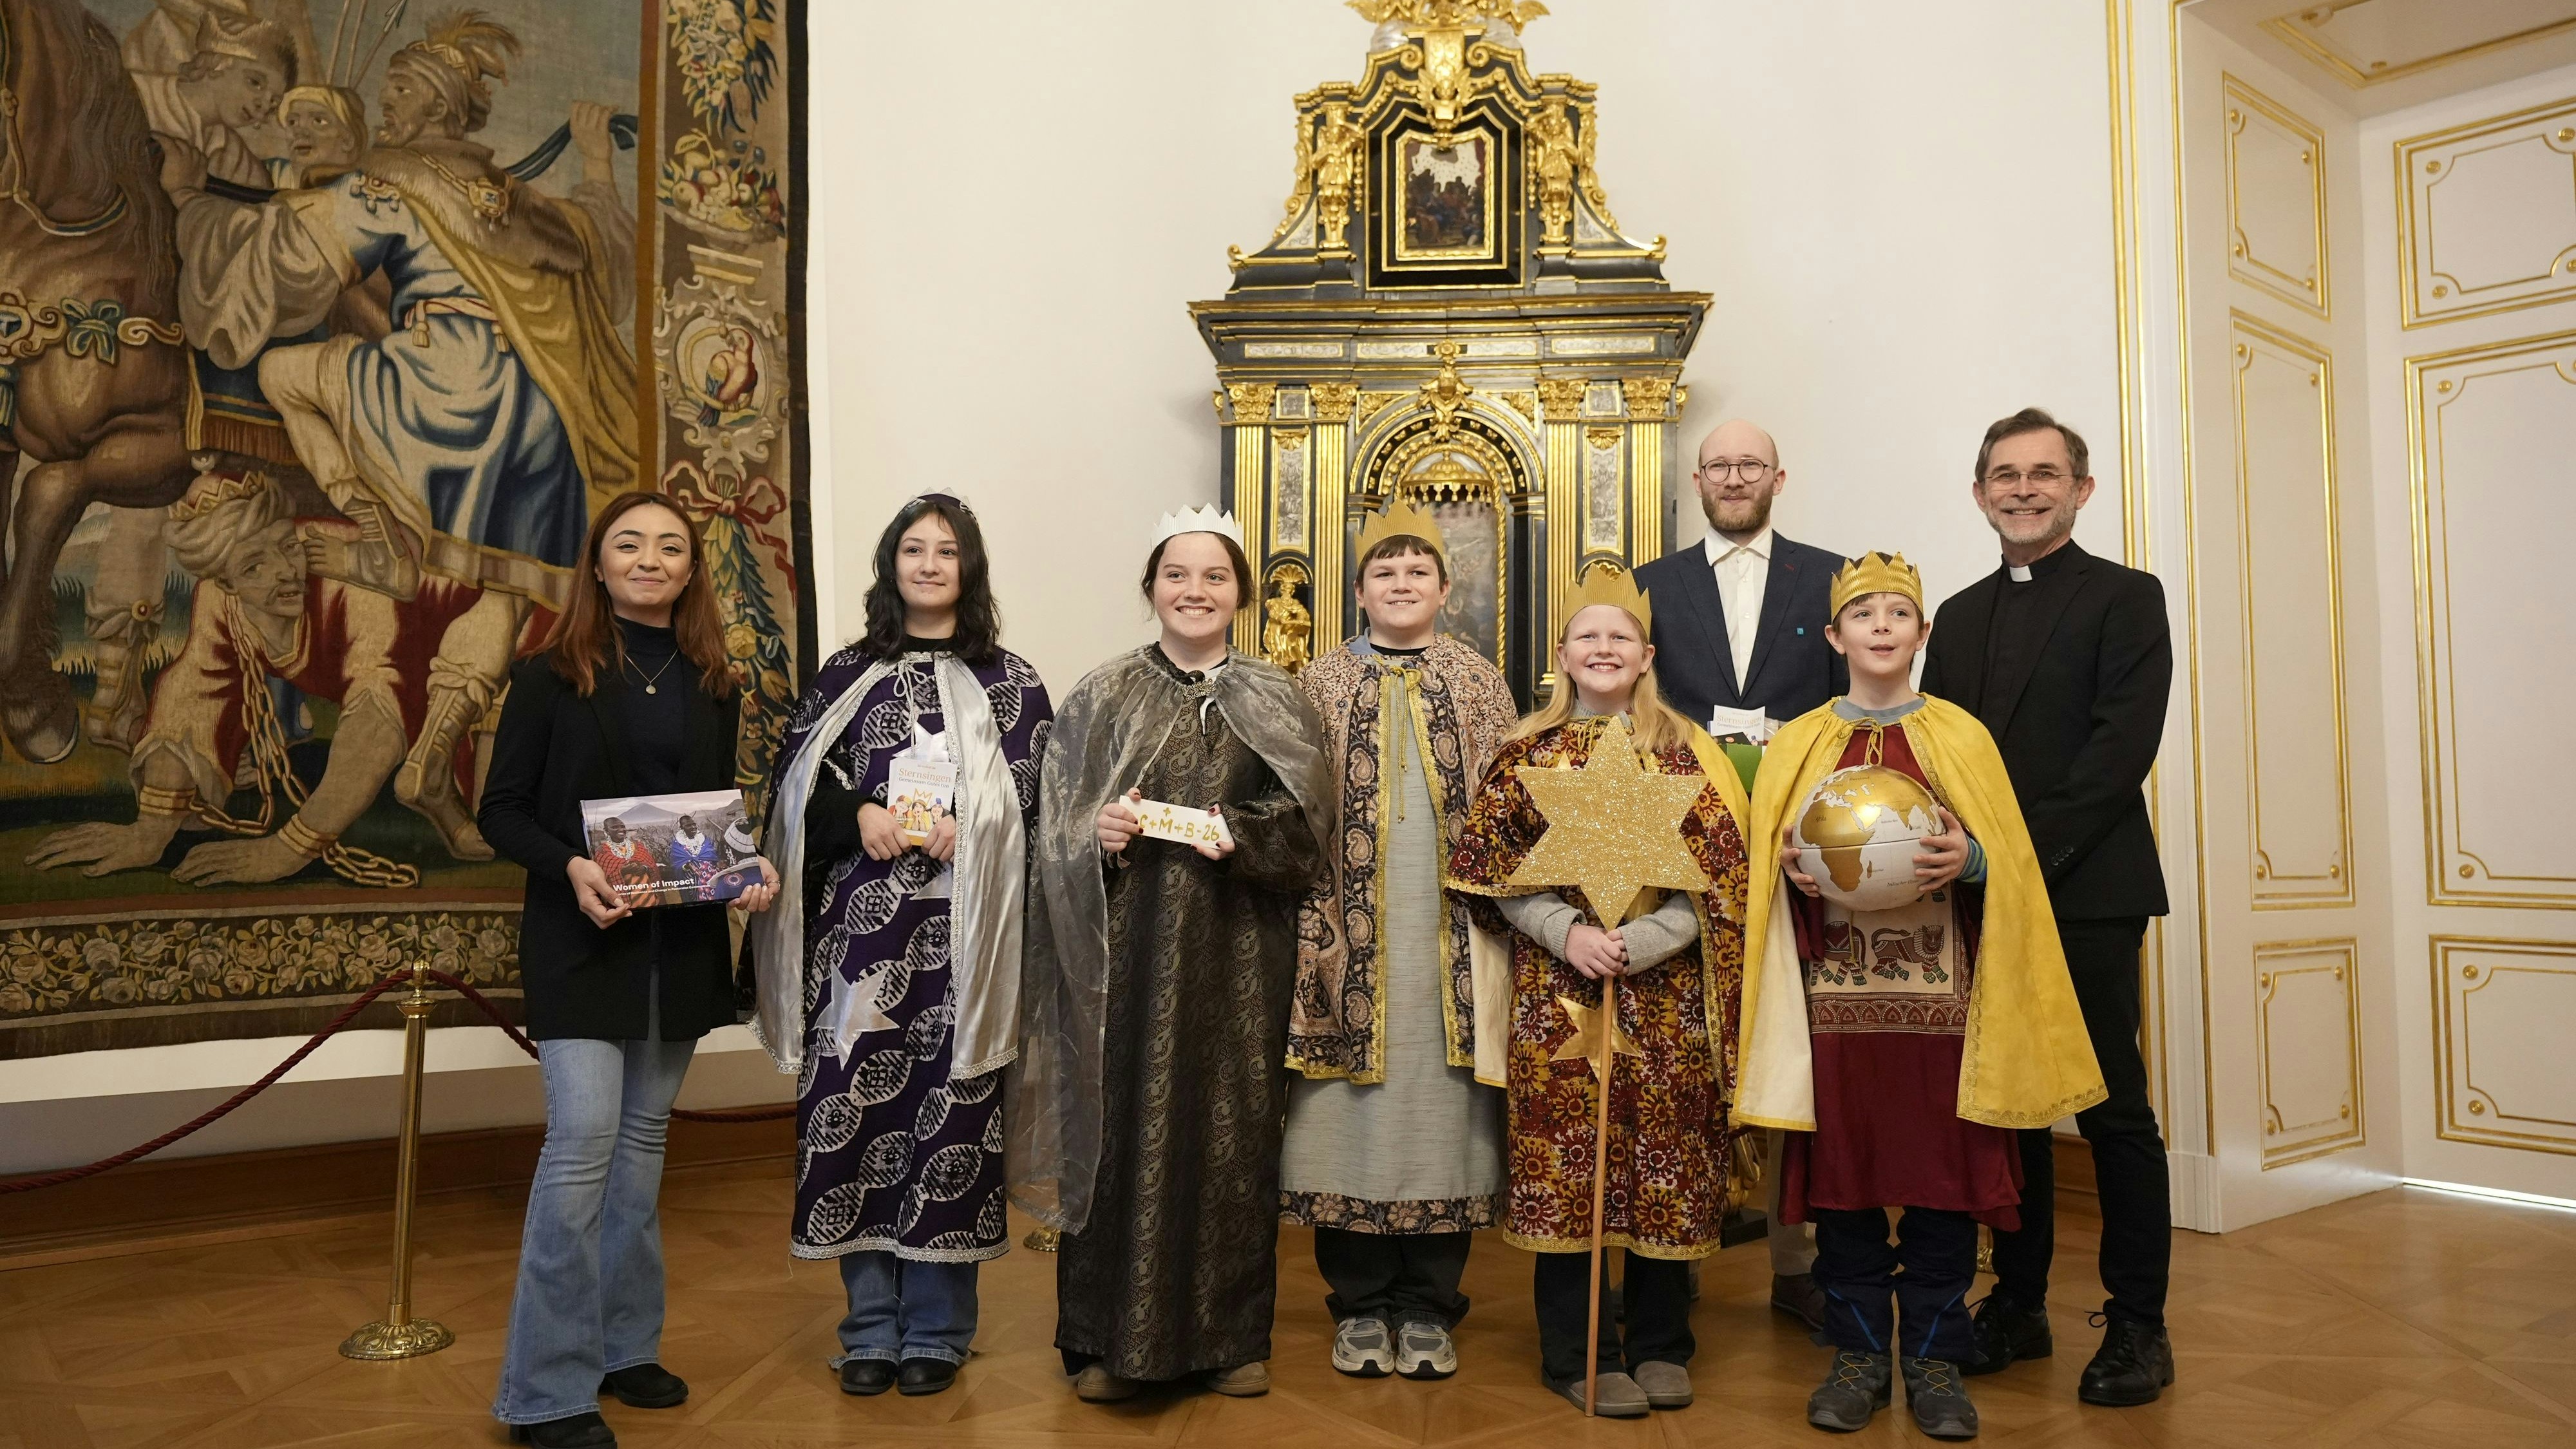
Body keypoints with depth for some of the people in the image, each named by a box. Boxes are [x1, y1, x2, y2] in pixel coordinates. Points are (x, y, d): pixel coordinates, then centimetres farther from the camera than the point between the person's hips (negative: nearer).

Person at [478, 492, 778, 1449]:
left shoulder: (712, 687, 9)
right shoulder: (552, 677, -3)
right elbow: (501, 809, -3)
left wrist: (751, 869, -5)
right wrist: (570, 866, -20)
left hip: (683, 941, 5)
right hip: (582, 940, -4)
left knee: (642, 1137, 13)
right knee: (584, 1140, -11)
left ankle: (622, 1345, 26)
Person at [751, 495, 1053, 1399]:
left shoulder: (1011, 683, 6)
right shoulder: (846, 675, 11)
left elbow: (1041, 806, 2)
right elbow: (794, 789, 8)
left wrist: (970, 828, -14)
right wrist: (859, 815, -10)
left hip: (962, 933, -1)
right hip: (860, 928, 2)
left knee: (950, 1114, 0)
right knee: (854, 1108, 1)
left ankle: (935, 1330, 16)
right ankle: (870, 1327, 18)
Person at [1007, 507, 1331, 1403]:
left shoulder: (1275, 703, 8)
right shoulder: (1103, 696, 5)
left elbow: (1308, 822, 1)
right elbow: (1057, 822, 3)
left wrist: (1242, 835, -16)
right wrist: (1098, 833, -17)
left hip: (1235, 956, 1)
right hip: (1127, 950, -1)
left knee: (1232, 1129, 6)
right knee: (1122, 1127, 1)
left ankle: (1232, 1333, 22)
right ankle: (1107, 1337, 16)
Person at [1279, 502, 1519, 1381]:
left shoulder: (1479, 682, 9)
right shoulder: (1322, 685, 7)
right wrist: (1316, 931, -6)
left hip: (1450, 931, 1)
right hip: (1354, 927, 0)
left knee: (1441, 1100, 3)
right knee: (1354, 1106, 2)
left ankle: (1428, 1306, 17)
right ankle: (1361, 1303, 17)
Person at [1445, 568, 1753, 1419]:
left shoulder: (1686, 753, 5)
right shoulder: (1528, 754, 5)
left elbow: (1718, 876, -2)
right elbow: (1493, 873, 2)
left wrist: (1639, 942, -14)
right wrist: (1567, 932, -12)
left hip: (1664, 990, 1)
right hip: (1556, 989, 0)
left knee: (1664, 1159, 5)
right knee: (1564, 1164, 2)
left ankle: (1660, 1345, 22)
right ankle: (1580, 1354, 15)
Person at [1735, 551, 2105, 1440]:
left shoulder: (1963, 737, 7)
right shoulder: (1796, 744, 9)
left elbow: (2009, 860, 5)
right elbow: (1768, 866, 12)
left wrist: (1968, 860, -15)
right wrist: (1792, 873, -9)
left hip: (1940, 996, 0)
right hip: (1834, 997, 1)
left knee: (1942, 1175, 3)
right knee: (1843, 1173, 5)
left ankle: (1932, 1355, 18)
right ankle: (1859, 1351, 19)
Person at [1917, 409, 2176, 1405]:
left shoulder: (2125, 598, 0)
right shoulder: (1959, 616, 17)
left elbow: (2121, 750, -11)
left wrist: (2023, 854, -17)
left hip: (2086, 896, -5)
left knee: (2114, 1110, 2)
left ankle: (2138, 1324, 14)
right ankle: (2018, 1303, 22)